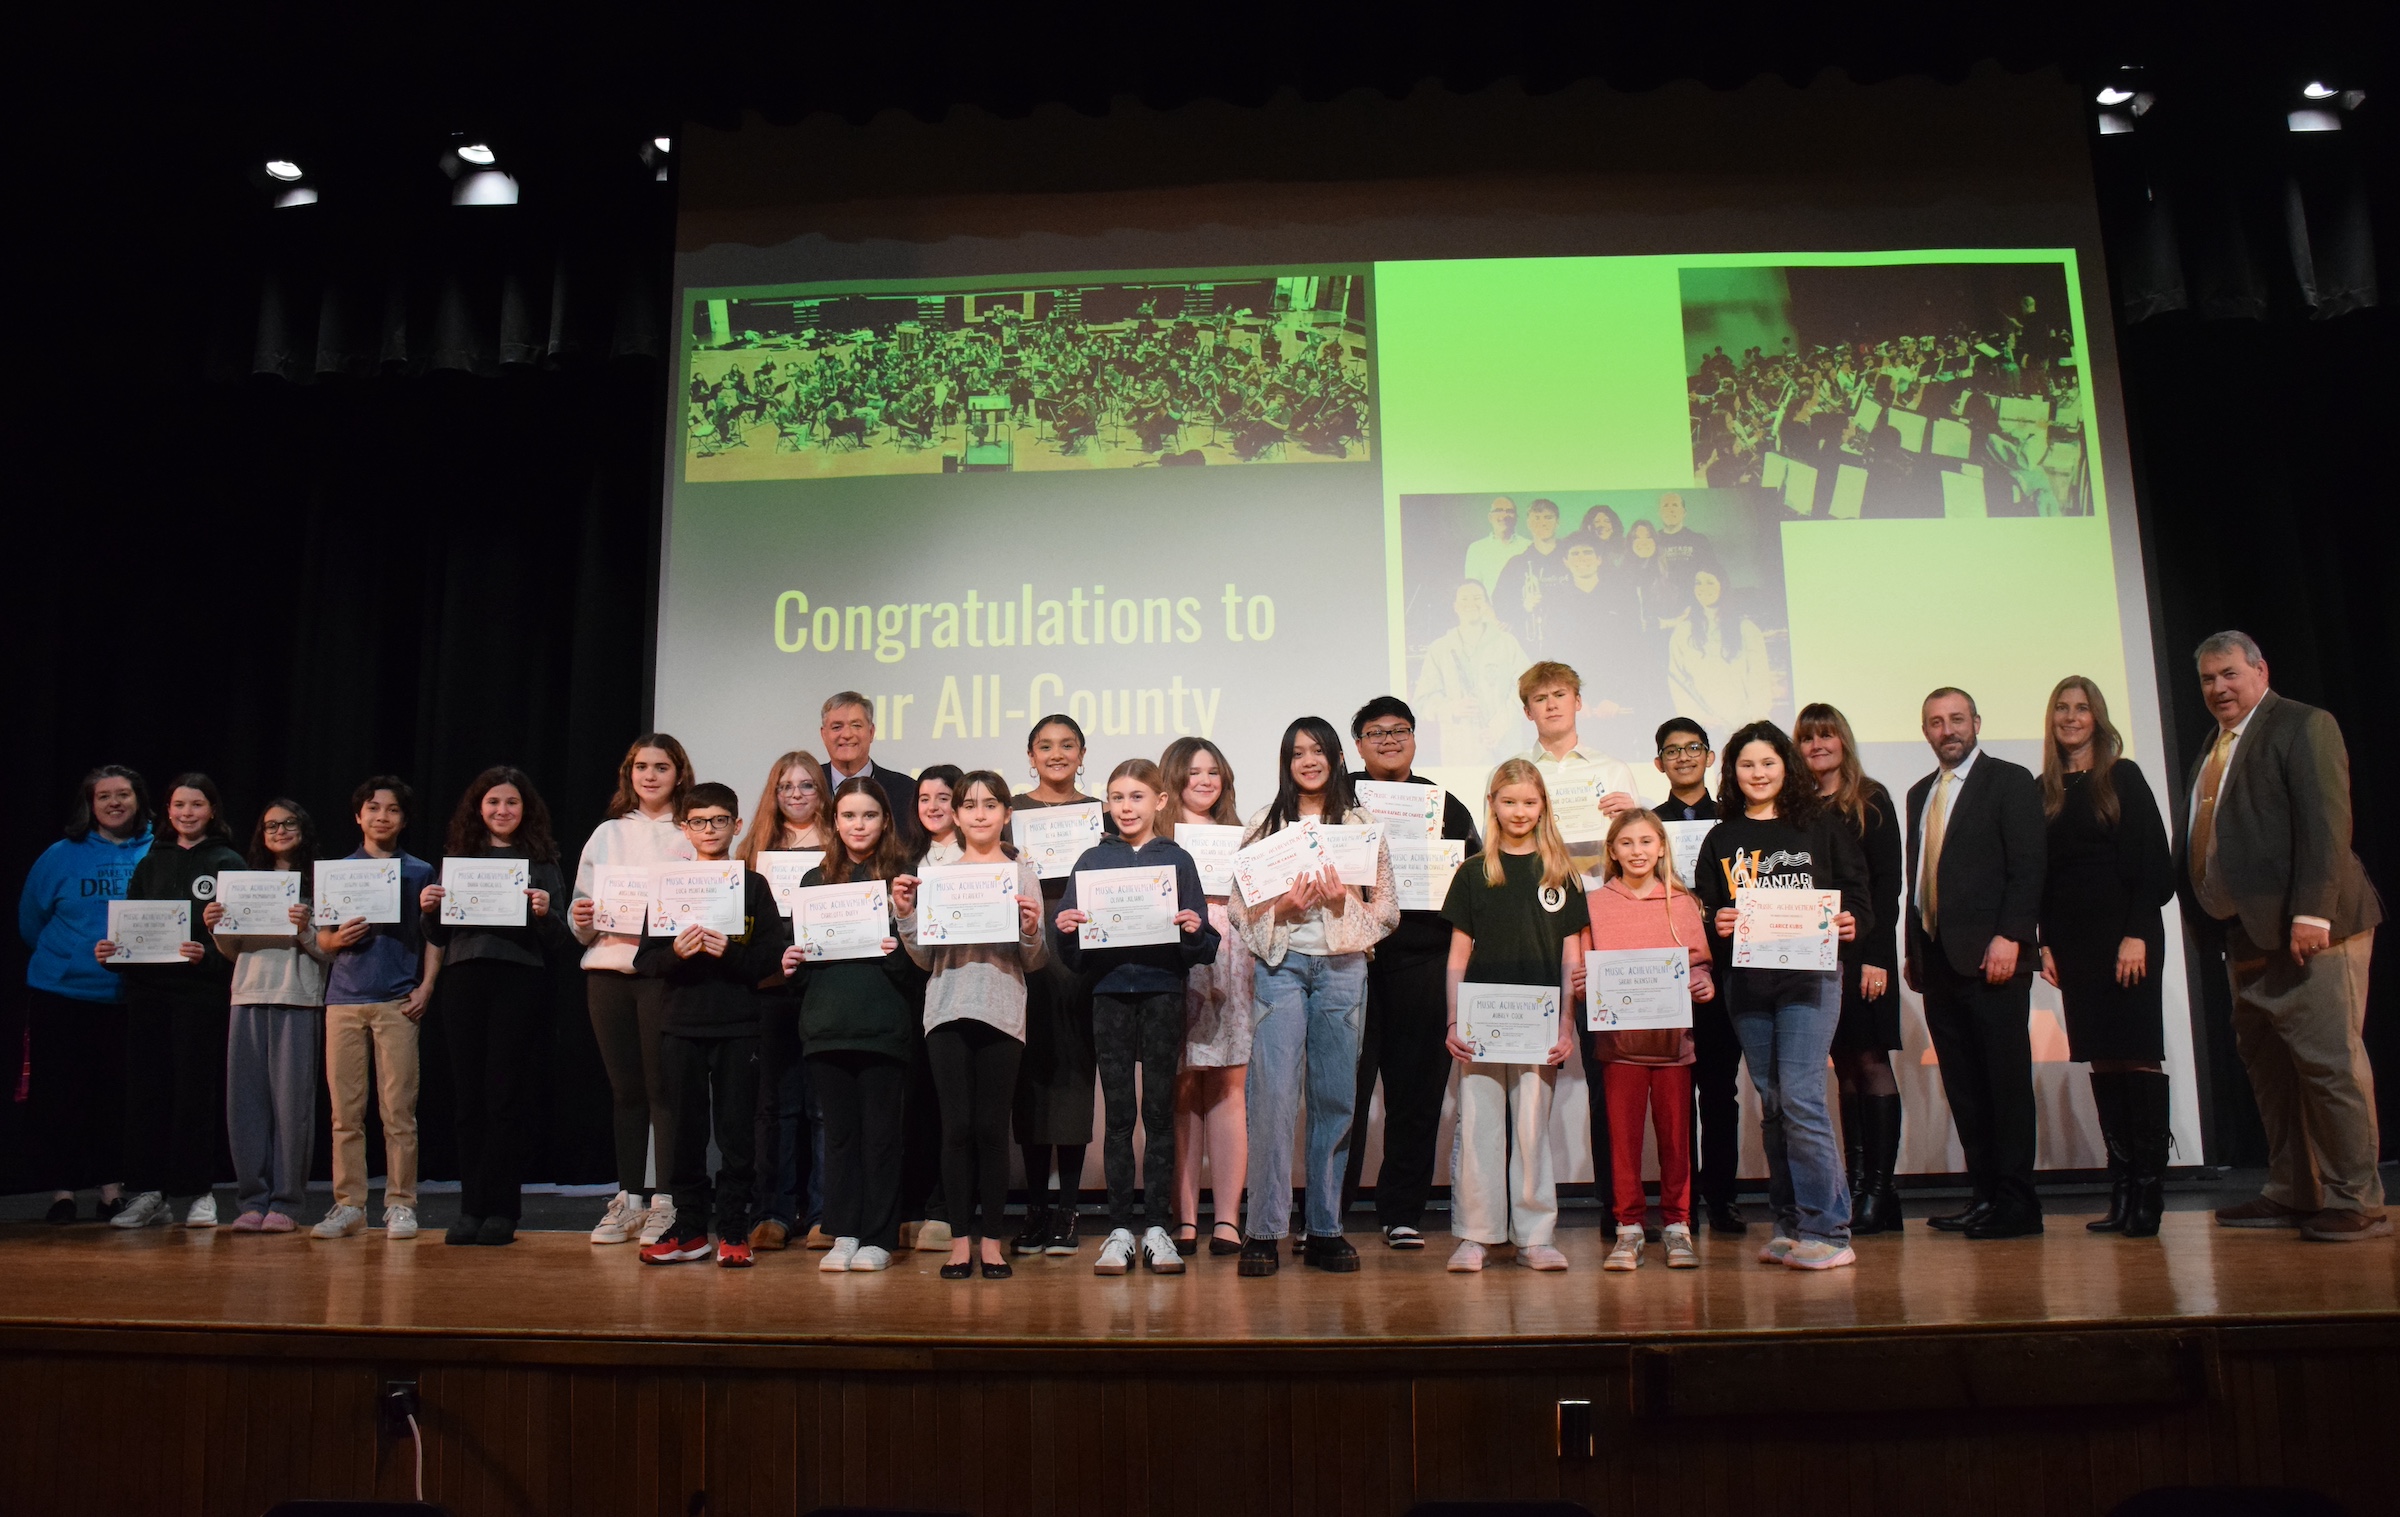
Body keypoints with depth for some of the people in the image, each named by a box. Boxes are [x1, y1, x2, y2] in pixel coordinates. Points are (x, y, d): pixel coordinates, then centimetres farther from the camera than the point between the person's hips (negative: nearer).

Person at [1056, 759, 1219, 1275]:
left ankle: (1157, 1227, 11)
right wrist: (1066, 931, -13)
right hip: (1110, 993, 1)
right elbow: (1074, 955, 8)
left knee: (1159, 1111, 3)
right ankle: (1119, 1229, 10)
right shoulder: (1092, 860, 8)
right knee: (1117, 1114, 4)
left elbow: (1203, 949, 4)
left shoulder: (1177, 860, 6)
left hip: (1163, 991, -1)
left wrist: (1193, 931, -17)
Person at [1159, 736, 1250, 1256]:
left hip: (1229, 962, 3)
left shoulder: (1236, 833, 21)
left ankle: (1227, 1220, 0)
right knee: (1181, 1091, -3)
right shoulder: (1157, 835, 9)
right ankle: (1184, 1220, 3)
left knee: (1227, 1088, -1)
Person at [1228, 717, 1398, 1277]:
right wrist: (1282, 906, -13)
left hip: (1342, 967, 2)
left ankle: (1325, 1230, 14)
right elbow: (1238, 905, 4)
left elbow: (1387, 909, 8)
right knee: (1274, 1095, -9)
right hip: (1280, 964, -1)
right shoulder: (1264, 824, 8)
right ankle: (1264, 1231, -3)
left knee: (1336, 1098, 4)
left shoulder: (1362, 826, 11)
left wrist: (1343, 901, -9)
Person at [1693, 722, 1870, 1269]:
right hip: (1746, 983, 3)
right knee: (1771, 1103, 7)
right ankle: (1790, 1224, 16)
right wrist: (1717, 925, -10)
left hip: (1810, 977, -3)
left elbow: (1856, 893, 7)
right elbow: (1705, 911, 11)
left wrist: (1852, 923, -13)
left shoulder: (1823, 827, 7)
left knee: (1800, 1095, -12)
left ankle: (1826, 1229, -4)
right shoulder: (1721, 840, 12)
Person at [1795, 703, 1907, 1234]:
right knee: (1844, 1067, 6)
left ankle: (1880, 1187, 0)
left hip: (1861, 947, -3)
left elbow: (1888, 880, -4)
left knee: (1870, 1060, -4)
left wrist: (1876, 954, -12)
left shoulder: (1871, 800, 2)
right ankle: (1857, 1183, 10)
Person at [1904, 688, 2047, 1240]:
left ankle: (2017, 1201, 2)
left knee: (2006, 1079, -3)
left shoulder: (2009, 781, 0)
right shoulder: (1920, 794, 19)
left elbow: (2028, 866, -8)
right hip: (1937, 959, 6)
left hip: (1990, 955, -6)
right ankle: (1985, 1193, 13)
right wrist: (1912, 947, 13)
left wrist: (2009, 937, -17)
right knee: (1962, 1086, 7)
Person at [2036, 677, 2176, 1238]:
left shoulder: (2123, 776, 1)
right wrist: (2045, 942, 4)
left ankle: (2149, 1189, -2)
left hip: (2124, 931, -4)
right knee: (2102, 1062, 4)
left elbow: (2153, 861, -5)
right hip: (2072, 939, 4)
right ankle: (2121, 1190, 6)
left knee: (2138, 1056, -6)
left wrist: (2136, 935, -13)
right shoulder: (2046, 789, 12)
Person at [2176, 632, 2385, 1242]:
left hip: (2307, 932, -8)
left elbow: (2326, 822, -15)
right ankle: (2291, 1193, 18)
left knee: (2330, 1063, -5)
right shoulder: (2213, 752, 19)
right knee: (2268, 1070, 11)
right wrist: (2215, 930, 10)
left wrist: (2311, 913, -23)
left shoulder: (2304, 725, -4)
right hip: (2247, 936, 8)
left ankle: (2353, 1202, 3)